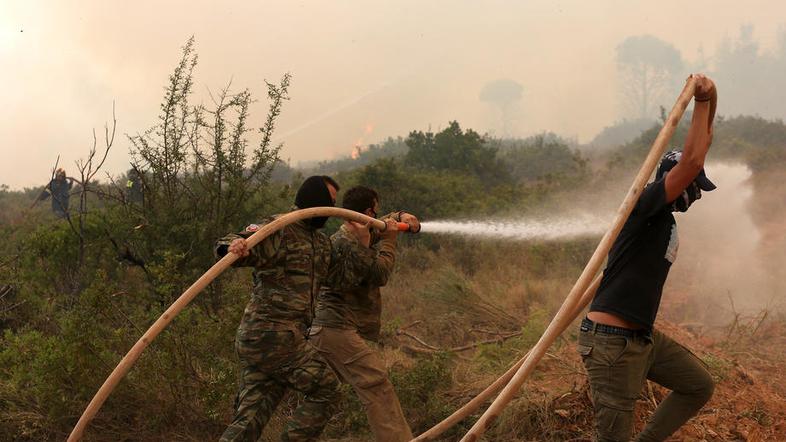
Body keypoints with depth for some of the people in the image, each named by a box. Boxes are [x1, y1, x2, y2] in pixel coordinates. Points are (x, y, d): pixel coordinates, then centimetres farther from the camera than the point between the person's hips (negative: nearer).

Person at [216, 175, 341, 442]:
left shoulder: (322, 243, 21)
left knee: (249, 419, 4)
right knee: (325, 389, 0)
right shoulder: (279, 229, -7)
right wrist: (234, 246, -45)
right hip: (273, 333, -9)